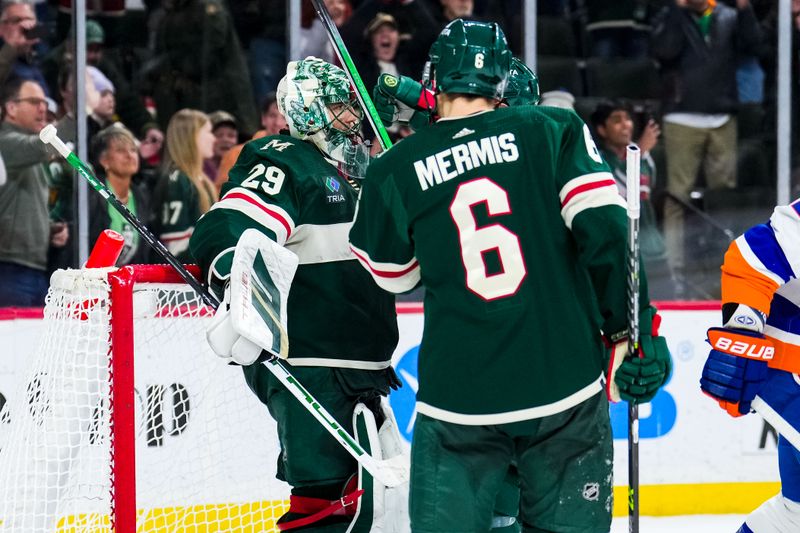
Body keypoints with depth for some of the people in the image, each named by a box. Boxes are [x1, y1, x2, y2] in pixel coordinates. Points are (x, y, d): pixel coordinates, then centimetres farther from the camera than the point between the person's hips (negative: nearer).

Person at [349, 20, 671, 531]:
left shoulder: (395, 170, 1)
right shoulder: (554, 130, -1)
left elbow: (391, 273, 16)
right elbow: (605, 228, -10)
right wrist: (632, 327, 0)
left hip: (459, 396, 0)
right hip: (564, 386, 0)